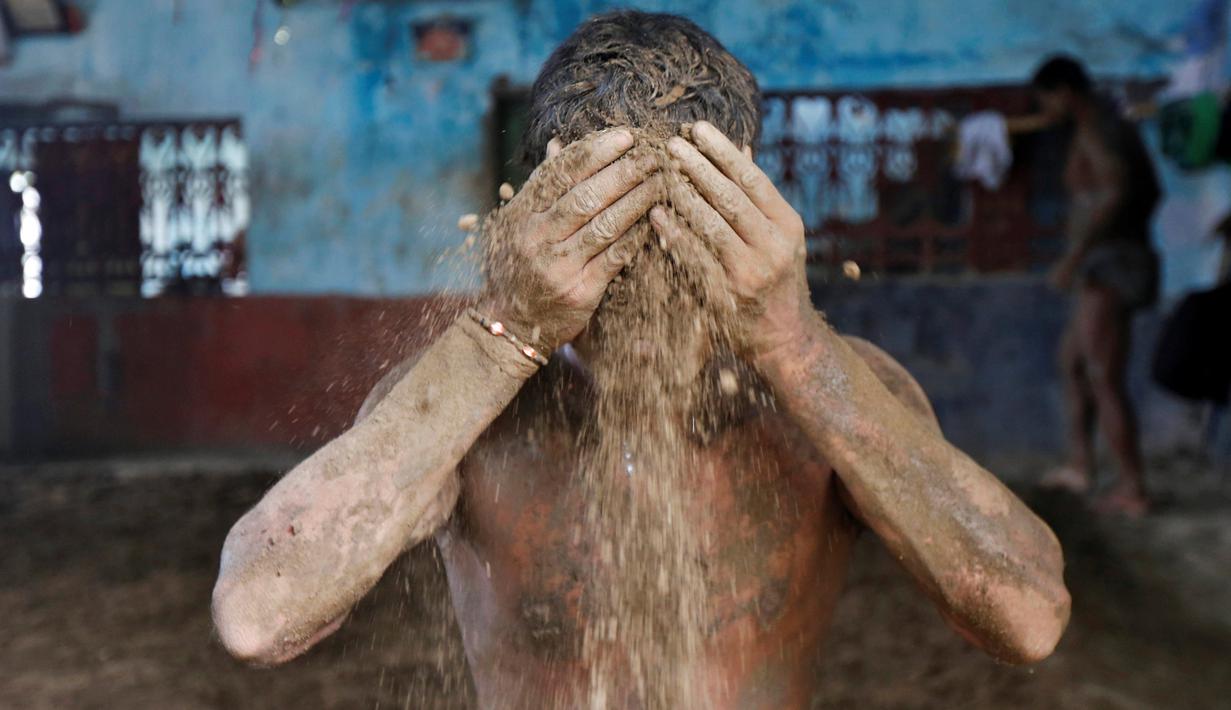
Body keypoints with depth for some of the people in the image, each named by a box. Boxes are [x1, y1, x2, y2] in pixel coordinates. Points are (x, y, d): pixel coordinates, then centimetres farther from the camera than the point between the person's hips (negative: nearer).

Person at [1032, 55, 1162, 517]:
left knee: (1105, 383, -7)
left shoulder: (1095, 131, -14)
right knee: (1072, 359, 24)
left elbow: (1117, 190, -31)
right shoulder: (1116, 128, 17)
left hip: (1107, 271, -11)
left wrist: (1074, 255, -32)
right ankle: (1079, 466, 28)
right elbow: (1151, 191, 28)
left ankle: (1133, 491, -5)